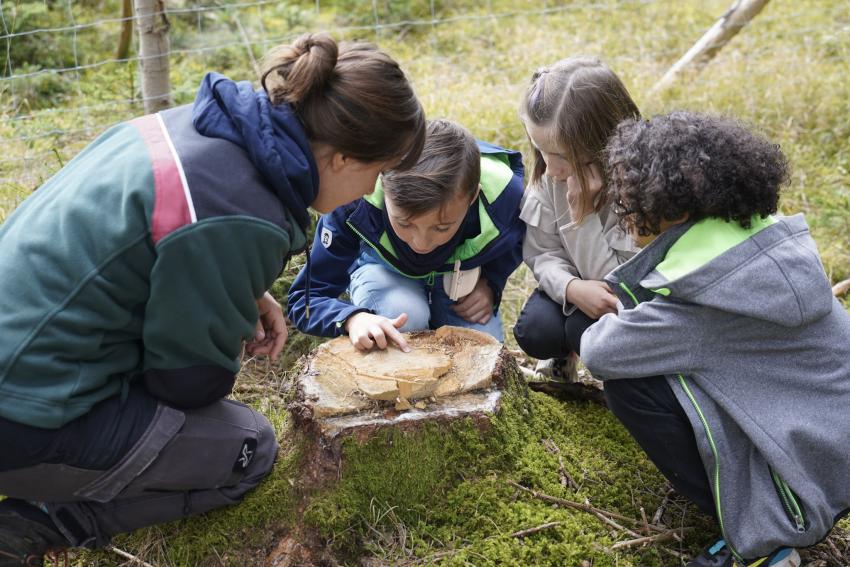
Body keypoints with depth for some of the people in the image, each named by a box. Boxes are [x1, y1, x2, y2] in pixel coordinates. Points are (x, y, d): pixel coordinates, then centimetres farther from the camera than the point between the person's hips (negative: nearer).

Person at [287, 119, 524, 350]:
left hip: (460, 277, 2)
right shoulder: (355, 200, -37)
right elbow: (306, 298, -28)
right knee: (403, 316, -34)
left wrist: (489, 284, -22)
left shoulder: (503, 195, -32)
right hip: (384, 268, -1)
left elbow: (512, 244, -3)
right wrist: (354, 318, -49)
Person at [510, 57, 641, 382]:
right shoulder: (550, 175, -18)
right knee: (534, 330, -20)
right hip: (576, 288, 4)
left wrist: (582, 214, -38)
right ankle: (566, 351, 16)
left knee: (587, 329, -29)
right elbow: (541, 254, -11)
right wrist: (571, 288, -33)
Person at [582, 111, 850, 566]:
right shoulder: (762, 235, -5)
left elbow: (600, 353, -21)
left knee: (628, 382, -16)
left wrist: (595, 333, -1)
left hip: (812, 472, -8)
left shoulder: (705, 300, -29)